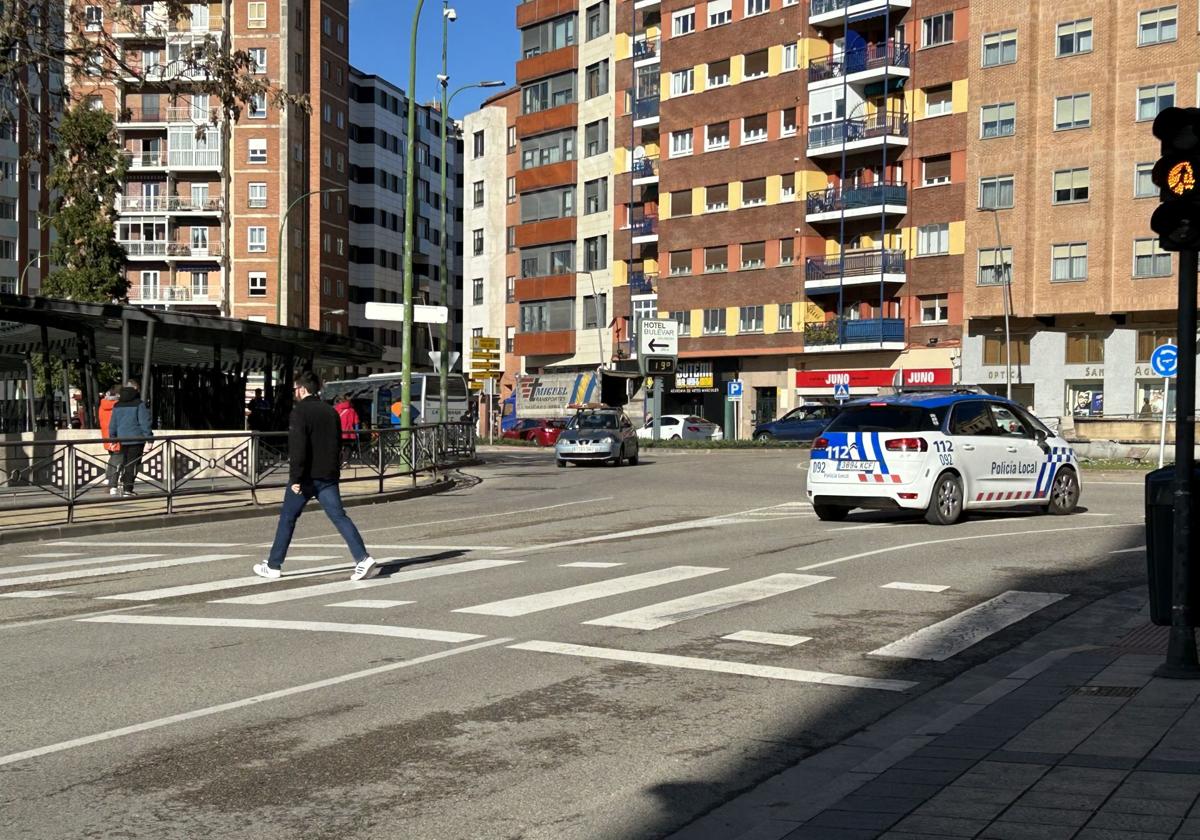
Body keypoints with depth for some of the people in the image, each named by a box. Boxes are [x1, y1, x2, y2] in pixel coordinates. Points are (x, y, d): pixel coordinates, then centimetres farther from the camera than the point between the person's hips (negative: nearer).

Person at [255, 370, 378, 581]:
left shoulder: (300, 411, -9)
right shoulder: (331, 411, 13)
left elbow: (298, 447, -18)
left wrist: (295, 478, -17)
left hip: (306, 477, -5)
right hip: (329, 476, 5)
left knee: (287, 518, 9)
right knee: (339, 517, 0)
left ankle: (273, 566, 17)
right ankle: (364, 559, -15)